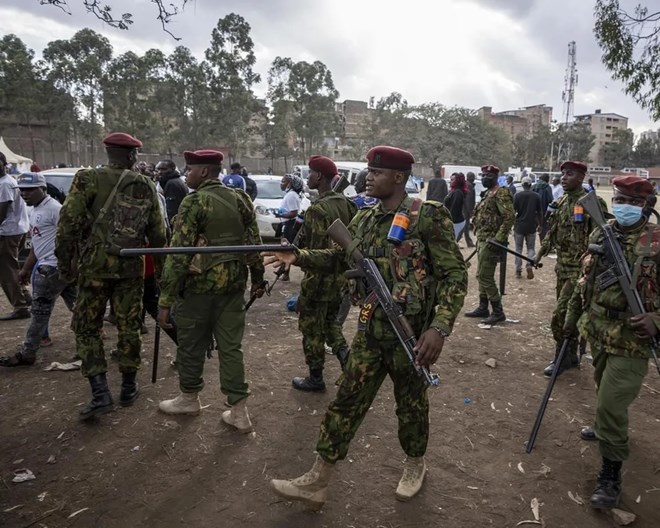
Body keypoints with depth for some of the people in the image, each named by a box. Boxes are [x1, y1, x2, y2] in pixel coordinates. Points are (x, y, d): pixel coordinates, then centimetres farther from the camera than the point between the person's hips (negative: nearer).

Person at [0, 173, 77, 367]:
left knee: (40, 310, 0)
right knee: (77, 306, 13)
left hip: (54, 267, -10)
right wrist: (26, 268, 24)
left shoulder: (54, 208, -14)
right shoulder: (35, 210, 18)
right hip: (47, 265, 10)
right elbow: (37, 243, 24)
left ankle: (26, 354, 10)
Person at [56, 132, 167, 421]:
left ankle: (100, 393, 3)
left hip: (95, 265, -2)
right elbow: (157, 233, 4)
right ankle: (128, 388, 23)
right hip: (131, 267, 3)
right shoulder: (146, 186, 3)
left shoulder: (88, 179, -6)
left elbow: (69, 223, -11)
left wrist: (65, 262, -1)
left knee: (87, 328, 9)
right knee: (128, 327, 12)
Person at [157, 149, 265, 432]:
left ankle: (190, 398, 33)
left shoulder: (195, 202, -12)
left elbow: (178, 253, -16)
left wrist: (166, 300, -14)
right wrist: (258, 278, 20)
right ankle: (239, 411, 13)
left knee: (191, 344, 14)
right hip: (233, 285, 6)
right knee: (230, 347, 10)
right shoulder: (241, 199, 6)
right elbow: (254, 242, 9)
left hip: (200, 285, -5)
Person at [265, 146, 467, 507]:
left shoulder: (428, 216, -13)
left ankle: (415, 465, 43)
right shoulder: (364, 219, 6)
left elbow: (455, 275, -14)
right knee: (346, 402, 9)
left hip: (411, 333, -5)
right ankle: (316, 482, 19)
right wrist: (298, 257, 2)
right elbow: (338, 256, 18)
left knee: (410, 403, 15)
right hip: (370, 331, 5)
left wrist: (440, 327, -24)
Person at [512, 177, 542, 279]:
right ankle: (529, 265, -11)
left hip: (519, 226, -1)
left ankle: (518, 270, 10)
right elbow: (540, 212, 4)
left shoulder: (517, 195, -6)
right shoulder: (536, 196, 0)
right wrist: (539, 223, 15)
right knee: (531, 248, 11)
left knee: (518, 248, 9)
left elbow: (513, 210, -7)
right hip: (531, 226, 1)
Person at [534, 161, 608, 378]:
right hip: (562, 267, 8)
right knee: (569, 314, 15)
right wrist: (540, 253, 14)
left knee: (560, 315, -7)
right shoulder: (561, 202, 10)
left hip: (580, 269, -8)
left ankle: (563, 357, 9)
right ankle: (571, 355, 27)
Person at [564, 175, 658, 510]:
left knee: (611, 405, -6)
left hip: (632, 339, -5)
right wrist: (572, 316, 19)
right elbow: (585, 280, 16)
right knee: (604, 394, 25)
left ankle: (611, 473, 11)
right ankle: (606, 428, 53)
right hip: (597, 333, 6)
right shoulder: (599, 235, 5)